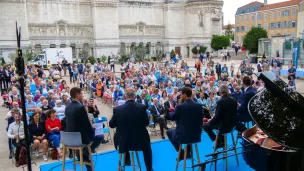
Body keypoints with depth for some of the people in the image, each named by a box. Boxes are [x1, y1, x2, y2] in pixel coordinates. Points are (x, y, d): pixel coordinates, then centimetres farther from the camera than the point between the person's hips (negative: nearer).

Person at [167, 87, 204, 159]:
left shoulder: (180, 106, -17)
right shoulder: (199, 105, -3)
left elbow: (172, 118, -1)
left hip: (183, 136, -5)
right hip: (196, 135, 5)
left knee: (169, 132, 26)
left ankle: (181, 153, 23)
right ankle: (188, 152, 34)